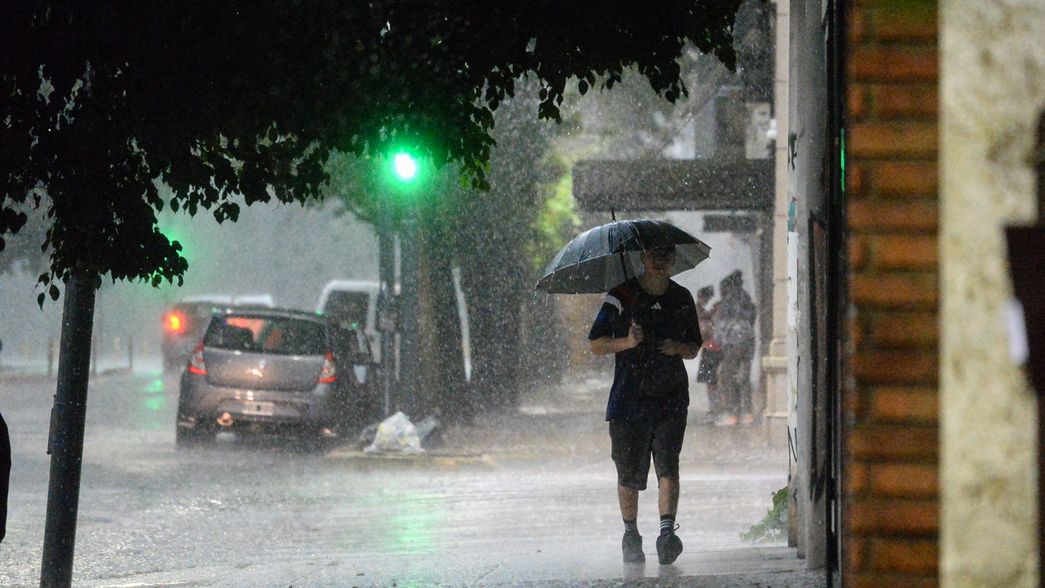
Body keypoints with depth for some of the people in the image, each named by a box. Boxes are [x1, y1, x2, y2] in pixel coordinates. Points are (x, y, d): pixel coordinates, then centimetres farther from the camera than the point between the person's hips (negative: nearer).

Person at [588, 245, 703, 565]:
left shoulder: (682, 299, 9)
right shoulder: (622, 296, 0)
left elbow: (694, 348, 18)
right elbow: (595, 344, 0)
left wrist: (678, 348, -5)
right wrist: (626, 343, -18)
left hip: (670, 398, 1)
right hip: (629, 400, -1)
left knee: (668, 465, -16)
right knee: (629, 474, 5)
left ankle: (667, 532, -23)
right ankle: (631, 536, 22)